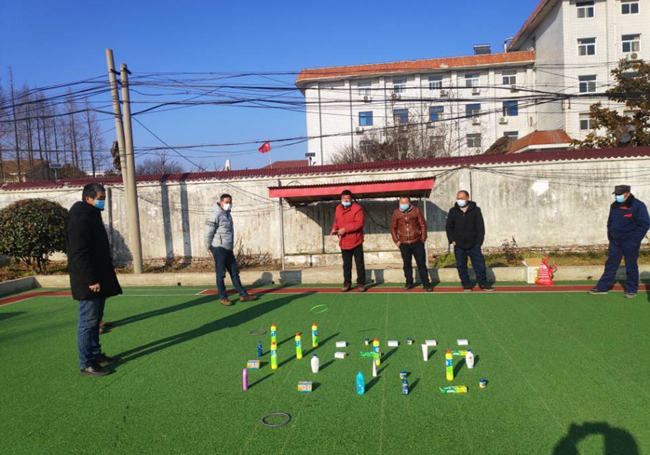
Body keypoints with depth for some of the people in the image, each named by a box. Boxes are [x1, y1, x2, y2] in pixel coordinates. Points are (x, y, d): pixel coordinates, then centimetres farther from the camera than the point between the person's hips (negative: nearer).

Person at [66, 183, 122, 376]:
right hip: (89, 282, -10)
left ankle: (95, 354, 28)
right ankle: (86, 364, 4)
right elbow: (79, 254, -23)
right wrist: (91, 280, -23)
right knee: (88, 322, -3)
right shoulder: (79, 219, -17)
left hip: (98, 279, 10)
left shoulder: (91, 215, 16)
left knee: (95, 320, 17)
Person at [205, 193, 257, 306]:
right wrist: (209, 247, -8)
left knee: (234, 272, 11)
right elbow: (208, 233, -16)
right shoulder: (215, 215, -14)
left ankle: (243, 295, 17)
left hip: (228, 249, 9)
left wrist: (231, 245, 16)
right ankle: (223, 298, 12)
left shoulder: (228, 215, 14)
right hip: (219, 249, -9)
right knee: (221, 274, 1)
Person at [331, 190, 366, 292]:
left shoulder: (357, 208, -13)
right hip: (344, 242, 6)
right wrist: (334, 229, -3)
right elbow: (336, 221, 18)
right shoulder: (338, 208, 8)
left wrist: (345, 229, -26)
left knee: (359, 263, 3)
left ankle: (361, 283, 11)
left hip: (355, 241, -5)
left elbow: (359, 223, -23)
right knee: (346, 264, 13)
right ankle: (347, 283, 23)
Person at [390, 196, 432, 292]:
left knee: (421, 263, 1)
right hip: (404, 244, 2)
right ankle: (409, 283, 23)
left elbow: (423, 225, 1)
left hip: (417, 242, -1)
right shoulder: (396, 212, 0)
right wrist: (396, 240, 3)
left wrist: (423, 239, -2)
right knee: (407, 264, 10)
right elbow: (393, 227, 8)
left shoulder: (416, 210, -3)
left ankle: (426, 284, 7)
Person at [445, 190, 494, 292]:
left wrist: (479, 242, -6)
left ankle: (483, 283, 16)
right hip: (459, 245, 1)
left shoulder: (475, 210, 0)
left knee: (479, 264, 3)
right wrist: (452, 240, 0)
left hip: (473, 244, -1)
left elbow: (481, 227, 0)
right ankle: (466, 284, 18)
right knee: (461, 266, 6)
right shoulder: (453, 211, 4)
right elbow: (449, 227, 9)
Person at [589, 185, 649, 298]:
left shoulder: (638, 206, -13)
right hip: (615, 242, 5)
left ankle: (631, 289, 20)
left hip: (629, 244, -5)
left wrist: (634, 241, -17)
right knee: (610, 265, 9)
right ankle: (603, 287, 13)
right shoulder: (614, 206, 5)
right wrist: (610, 236, 8)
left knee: (631, 267, 7)